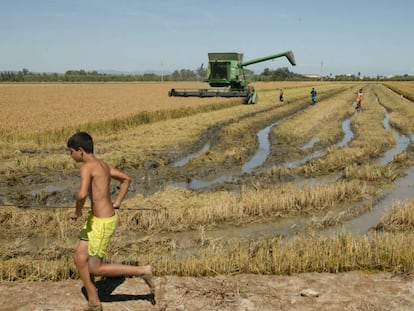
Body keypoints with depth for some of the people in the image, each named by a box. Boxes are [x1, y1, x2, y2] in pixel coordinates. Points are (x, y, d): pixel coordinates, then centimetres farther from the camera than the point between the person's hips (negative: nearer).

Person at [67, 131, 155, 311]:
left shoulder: (87, 166, -19)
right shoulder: (102, 165, 9)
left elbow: (82, 194, -35)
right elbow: (126, 179, 21)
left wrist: (77, 211, -14)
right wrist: (117, 203, 17)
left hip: (103, 222, -9)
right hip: (95, 218, 9)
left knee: (94, 269, 3)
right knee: (80, 259, 14)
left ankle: (143, 271, 8)